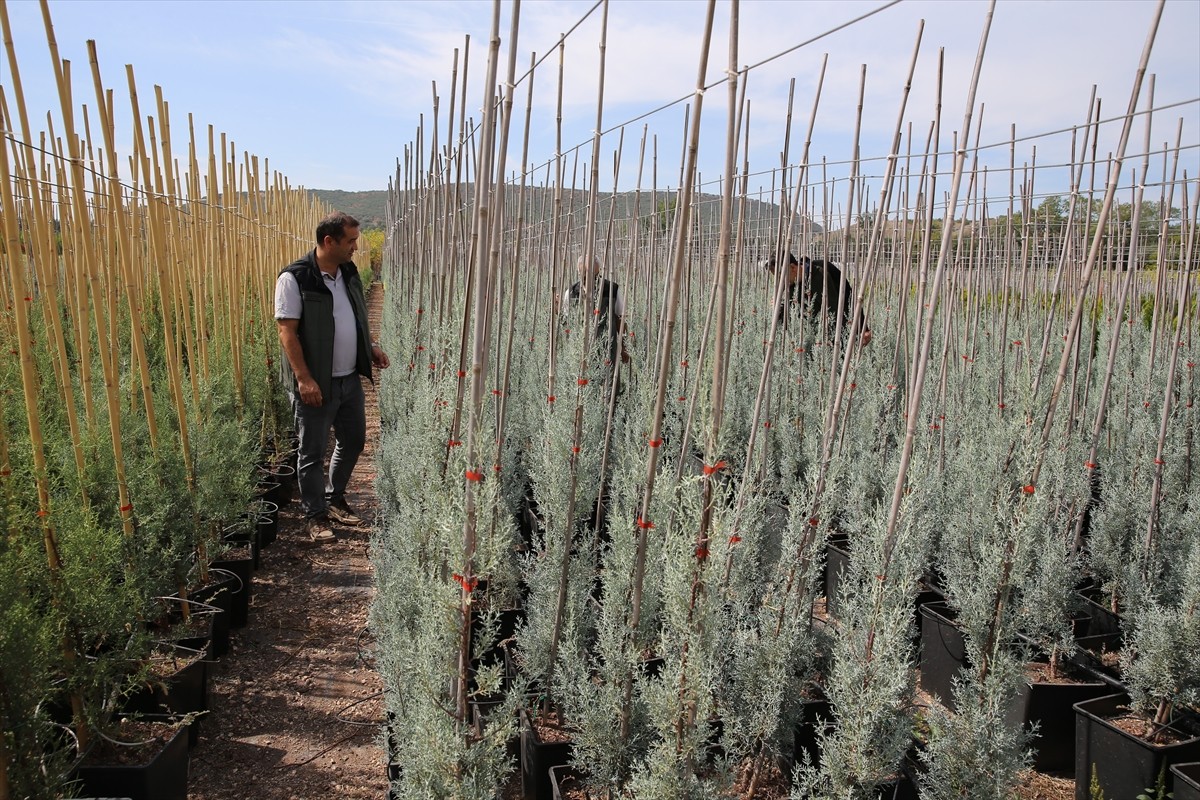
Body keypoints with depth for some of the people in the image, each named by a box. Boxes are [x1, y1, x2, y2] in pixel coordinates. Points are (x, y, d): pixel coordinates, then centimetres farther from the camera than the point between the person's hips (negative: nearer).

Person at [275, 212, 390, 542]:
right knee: (313, 452, 4)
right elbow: (287, 331, -17)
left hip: (351, 378, 7)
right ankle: (315, 516, 19)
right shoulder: (295, 278, -16)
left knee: (353, 440, 17)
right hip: (316, 384, -7)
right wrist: (303, 378, -22)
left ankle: (334, 499, 37)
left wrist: (371, 346, 9)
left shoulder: (349, 272, 7)